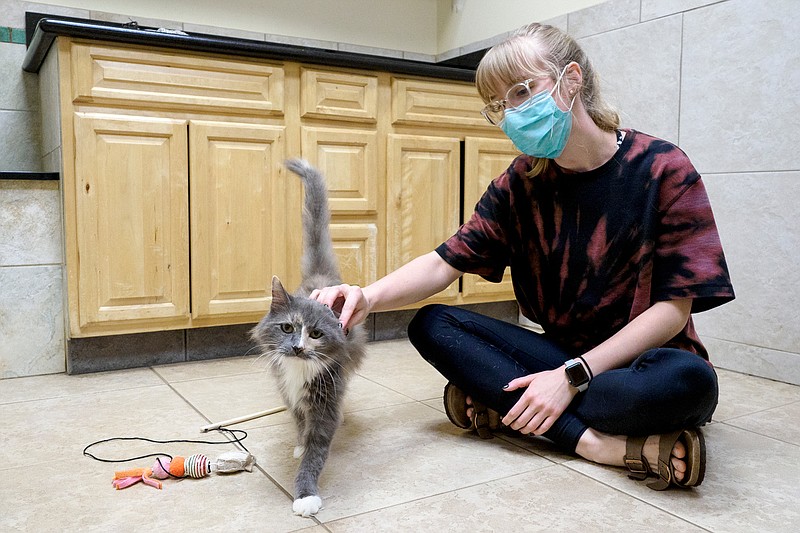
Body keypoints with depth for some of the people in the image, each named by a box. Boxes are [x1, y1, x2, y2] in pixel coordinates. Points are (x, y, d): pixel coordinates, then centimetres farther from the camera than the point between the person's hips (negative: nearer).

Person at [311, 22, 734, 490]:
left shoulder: (662, 169, -12)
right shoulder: (521, 183, 0)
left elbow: (673, 308, -15)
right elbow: (446, 262, -8)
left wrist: (573, 377, -23)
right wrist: (368, 298, -27)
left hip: (642, 360, -4)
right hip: (562, 354, 4)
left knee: (689, 381, -38)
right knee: (432, 325, -15)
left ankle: (497, 405, -23)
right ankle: (594, 442, -23)